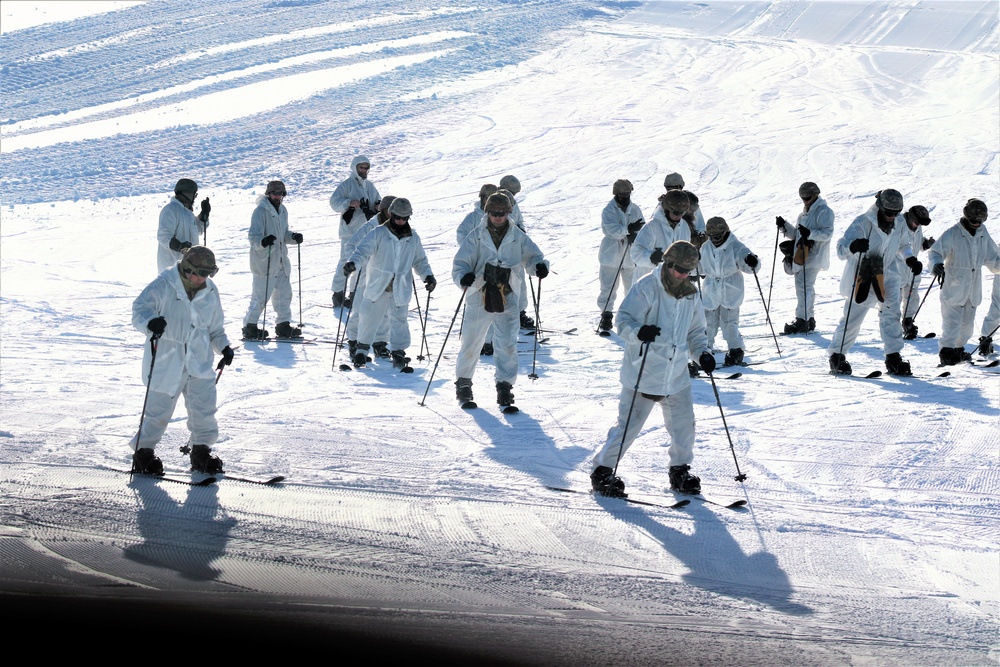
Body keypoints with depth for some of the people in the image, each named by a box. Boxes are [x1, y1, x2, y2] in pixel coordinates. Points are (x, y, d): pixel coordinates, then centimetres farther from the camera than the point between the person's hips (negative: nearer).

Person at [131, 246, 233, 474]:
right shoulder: (163, 286, -9)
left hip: (199, 363, 4)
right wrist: (151, 322, -38)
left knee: (204, 408, 1)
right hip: (166, 360, -4)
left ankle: (201, 451, 19)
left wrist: (224, 347, 4)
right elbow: (140, 308, -17)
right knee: (159, 409, 0)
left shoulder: (210, 292, 9)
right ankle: (143, 451, 17)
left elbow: (215, 328, 20)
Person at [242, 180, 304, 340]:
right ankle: (250, 327, 6)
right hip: (264, 262, -8)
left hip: (281, 260, 8)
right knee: (260, 296, -5)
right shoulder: (260, 211, -14)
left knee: (284, 293, 14)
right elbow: (253, 236, -19)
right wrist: (262, 242, -40)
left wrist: (293, 237, 2)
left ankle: (283, 325, 25)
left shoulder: (282, 210, 12)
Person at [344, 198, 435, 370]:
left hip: (400, 289, 2)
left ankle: (398, 352, 8)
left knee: (399, 319, -1)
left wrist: (428, 276, 4)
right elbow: (364, 250, -14)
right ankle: (362, 348, 19)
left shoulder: (413, 239, 8)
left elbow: (420, 261, 19)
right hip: (377, 285, -2)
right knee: (369, 317, 3)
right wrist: (353, 263, -33)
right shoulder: (378, 234, -4)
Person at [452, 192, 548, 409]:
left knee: (507, 345, -8)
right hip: (479, 299, 0)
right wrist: (463, 277, -25)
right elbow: (460, 262, -2)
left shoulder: (518, 237, 4)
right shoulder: (476, 237, 1)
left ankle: (505, 386, 3)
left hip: (507, 300, 0)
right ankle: (463, 382, 28)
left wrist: (540, 266, -18)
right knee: (471, 343, 8)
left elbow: (532, 255, 6)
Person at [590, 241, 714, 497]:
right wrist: (639, 331, -37)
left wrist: (703, 353, 4)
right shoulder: (646, 288, -11)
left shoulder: (691, 295, 9)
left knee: (684, 425, 8)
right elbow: (624, 320, -15)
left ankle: (680, 470, 28)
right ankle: (603, 470, 10)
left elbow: (695, 331, 21)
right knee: (628, 426, -4)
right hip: (642, 375, -6)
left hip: (676, 376, 6)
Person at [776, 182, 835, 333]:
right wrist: (784, 226, 10)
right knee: (802, 287, 10)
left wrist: (810, 234, -30)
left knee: (804, 287, -15)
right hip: (800, 257, 9)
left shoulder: (823, 212, -7)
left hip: (813, 257, -9)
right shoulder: (804, 214, 22)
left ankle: (802, 320, -18)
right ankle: (809, 320, 16)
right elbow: (796, 234, 26)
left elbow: (827, 233, -17)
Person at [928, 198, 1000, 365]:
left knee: (967, 323, 13)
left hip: (973, 289, 6)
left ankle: (958, 349, 28)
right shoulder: (953, 234, -10)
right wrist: (937, 264, -34)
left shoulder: (983, 235, 8)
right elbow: (936, 252, -14)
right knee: (952, 322, -10)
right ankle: (946, 350, -1)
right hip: (954, 287, -6)